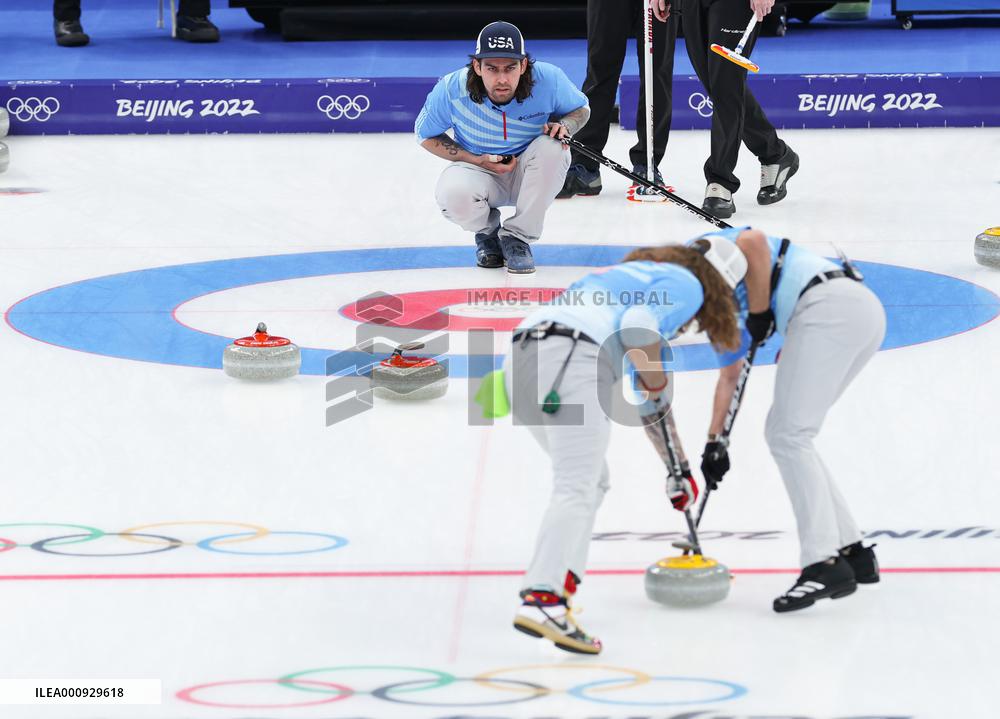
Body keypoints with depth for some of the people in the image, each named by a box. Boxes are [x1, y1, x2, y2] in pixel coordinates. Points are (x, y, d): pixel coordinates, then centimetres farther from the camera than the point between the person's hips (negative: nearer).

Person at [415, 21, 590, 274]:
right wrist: (478, 161, -17)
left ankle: (517, 237, -14)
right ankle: (487, 230, 5)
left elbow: (581, 109, 0)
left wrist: (564, 126, -25)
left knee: (552, 147, -32)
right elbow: (426, 134, -5)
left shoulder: (548, 80, -22)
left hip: (528, 174, 1)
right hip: (479, 170, -1)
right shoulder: (451, 89, -23)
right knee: (454, 194, -34)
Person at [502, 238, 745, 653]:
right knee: (577, 488, -16)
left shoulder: (637, 277, 40)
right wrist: (655, 382, 7)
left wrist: (679, 467, 53)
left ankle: (558, 589, 10)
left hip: (521, 356, 9)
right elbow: (638, 326, -9)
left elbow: (651, 403, 47)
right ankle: (541, 601, -34)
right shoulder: (687, 283, 14)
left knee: (592, 480, 22)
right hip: (572, 354, -9)